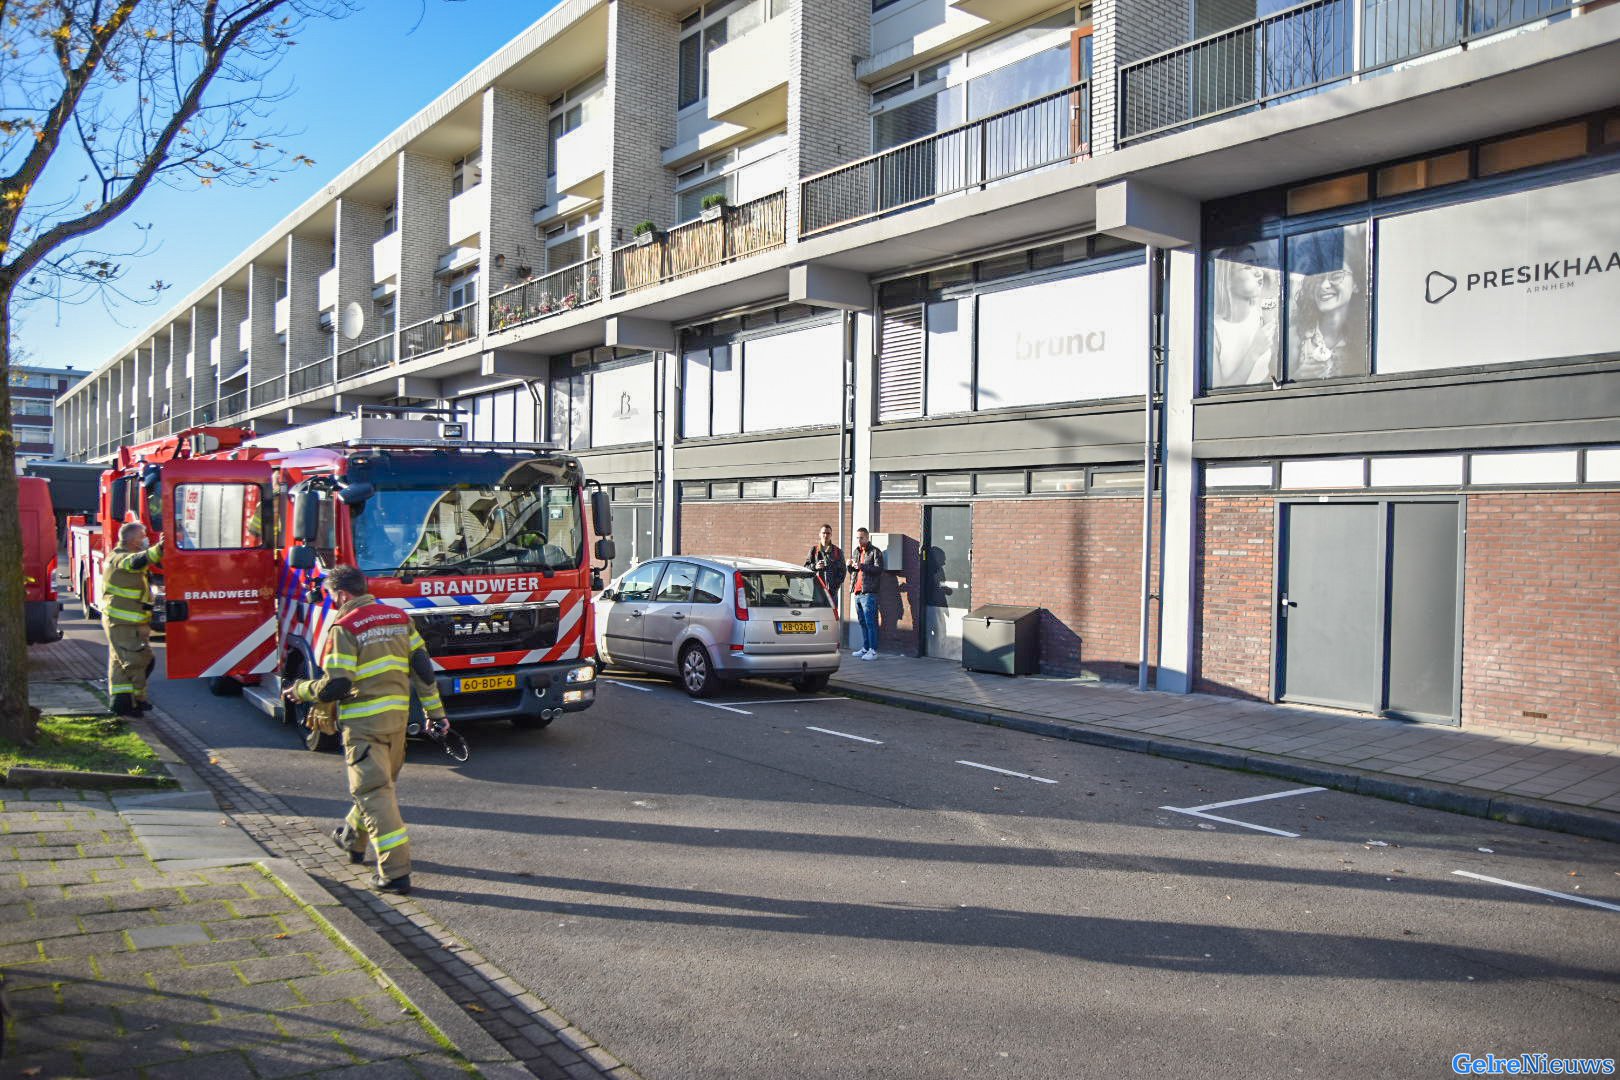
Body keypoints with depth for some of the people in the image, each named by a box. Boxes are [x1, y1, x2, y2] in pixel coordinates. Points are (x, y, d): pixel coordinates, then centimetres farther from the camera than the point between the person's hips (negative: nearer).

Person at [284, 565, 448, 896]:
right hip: (398, 714, 7)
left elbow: (335, 686, -16)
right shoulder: (399, 617, 8)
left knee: (373, 791, -5)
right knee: (380, 781, 24)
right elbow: (423, 668, 8)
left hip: (363, 721, -7)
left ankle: (395, 872, -9)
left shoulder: (344, 628, -12)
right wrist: (435, 711, 14)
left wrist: (301, 691, 3)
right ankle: (353, 838, 47)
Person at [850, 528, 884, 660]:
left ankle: (873, 651, -7)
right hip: (857, 592, 8)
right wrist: (850, 566, 2)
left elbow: (878, 569, -16)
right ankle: (865, 648, 18)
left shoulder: (875, 552, -4)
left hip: (869, 592, -7)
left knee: (870, 622, -8)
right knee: (862, 622, 11)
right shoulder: (855, 551, 18)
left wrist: (861, 566, -25)